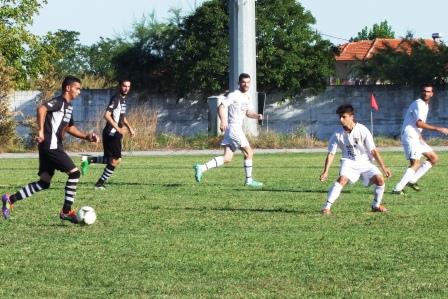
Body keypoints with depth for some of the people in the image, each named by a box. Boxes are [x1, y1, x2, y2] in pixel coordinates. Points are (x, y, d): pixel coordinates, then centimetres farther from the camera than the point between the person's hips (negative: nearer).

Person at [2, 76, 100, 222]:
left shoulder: (68, 106, 20)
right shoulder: (59, 101, -11)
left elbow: (69, 127, 29)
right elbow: (41, 109, -28)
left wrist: (87, 136, 18)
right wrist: (41, 131, -30)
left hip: (52, 147, 10)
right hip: (51, 145, -10)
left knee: (44, 183, 11)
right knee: (74, 173, -9)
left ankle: (10, 199, 12)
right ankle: (66, 211, -4)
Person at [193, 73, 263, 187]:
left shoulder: (248, 97, 17)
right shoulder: (234, 95, -10)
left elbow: (248, 112, 26)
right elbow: (221, 107, -17)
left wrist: (257, 116, 5)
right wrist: (223, 120, -33)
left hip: (237, 129, 9)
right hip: (233, 128, -9)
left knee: (227, 158, 2)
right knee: (249, 153, -4)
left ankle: (202, 168, -2)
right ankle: (249, 180, 4)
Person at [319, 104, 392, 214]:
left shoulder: (362, 130, -15)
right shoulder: (338, 134, -9)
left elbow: (373, 151, -12)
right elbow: (331, 153, -2)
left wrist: (384, 168, -14)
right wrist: (326, 171, -12)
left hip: (365, 162, 0)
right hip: (349, 162, 0)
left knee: (380, 179, -18)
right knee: (342, 179, -29)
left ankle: (376, 205, 7)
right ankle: (327, 207, -29)